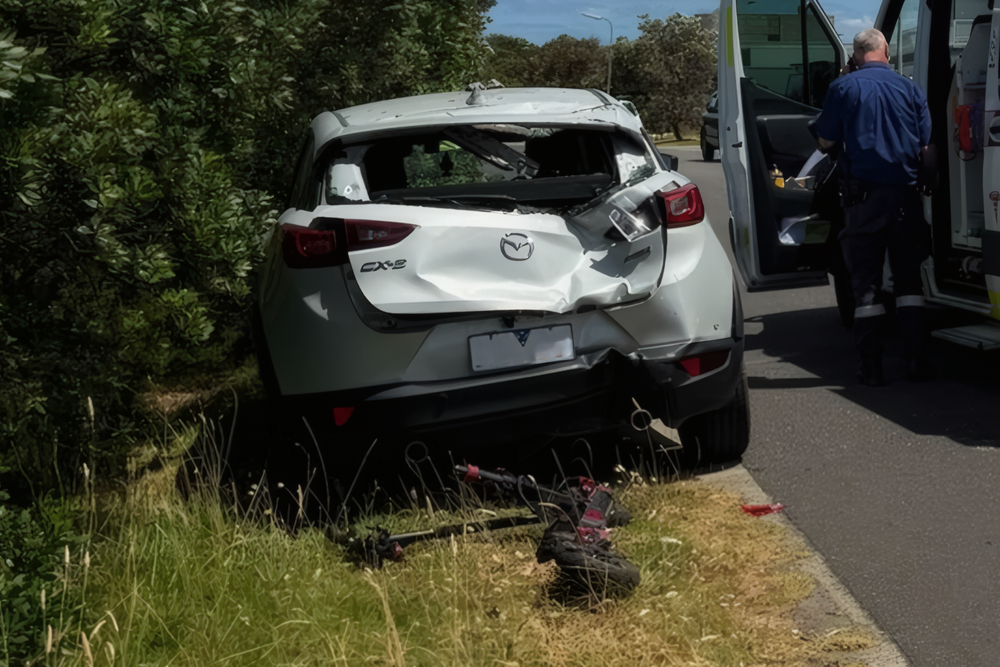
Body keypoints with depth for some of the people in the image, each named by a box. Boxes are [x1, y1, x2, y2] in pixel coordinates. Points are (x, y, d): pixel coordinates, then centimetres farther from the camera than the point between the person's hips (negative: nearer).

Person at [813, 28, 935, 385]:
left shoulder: (843, 88, -3)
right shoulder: (911, 89, 4)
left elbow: (825, 142, 2)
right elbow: (927, 146, 6)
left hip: (865, 195, -2)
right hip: (905, 195, 2)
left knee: (865, 282, 5)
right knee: (908, 278, 11)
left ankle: (870, 367, 3)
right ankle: (916, 361, 8)